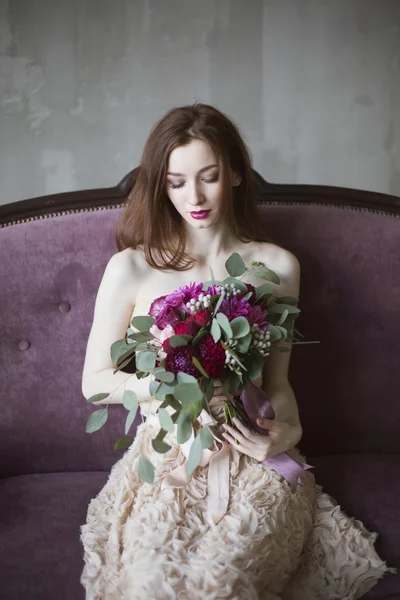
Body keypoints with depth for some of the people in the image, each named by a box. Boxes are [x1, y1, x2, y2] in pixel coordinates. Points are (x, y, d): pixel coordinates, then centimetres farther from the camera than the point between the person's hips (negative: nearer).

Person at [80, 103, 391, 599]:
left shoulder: (277, 266, 3)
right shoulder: (131, 268, -2)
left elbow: (278, 382, 9)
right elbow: (95, 382, 2)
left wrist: (288, 430, -12)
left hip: (252, 458, 1)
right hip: (165, 461, 0)